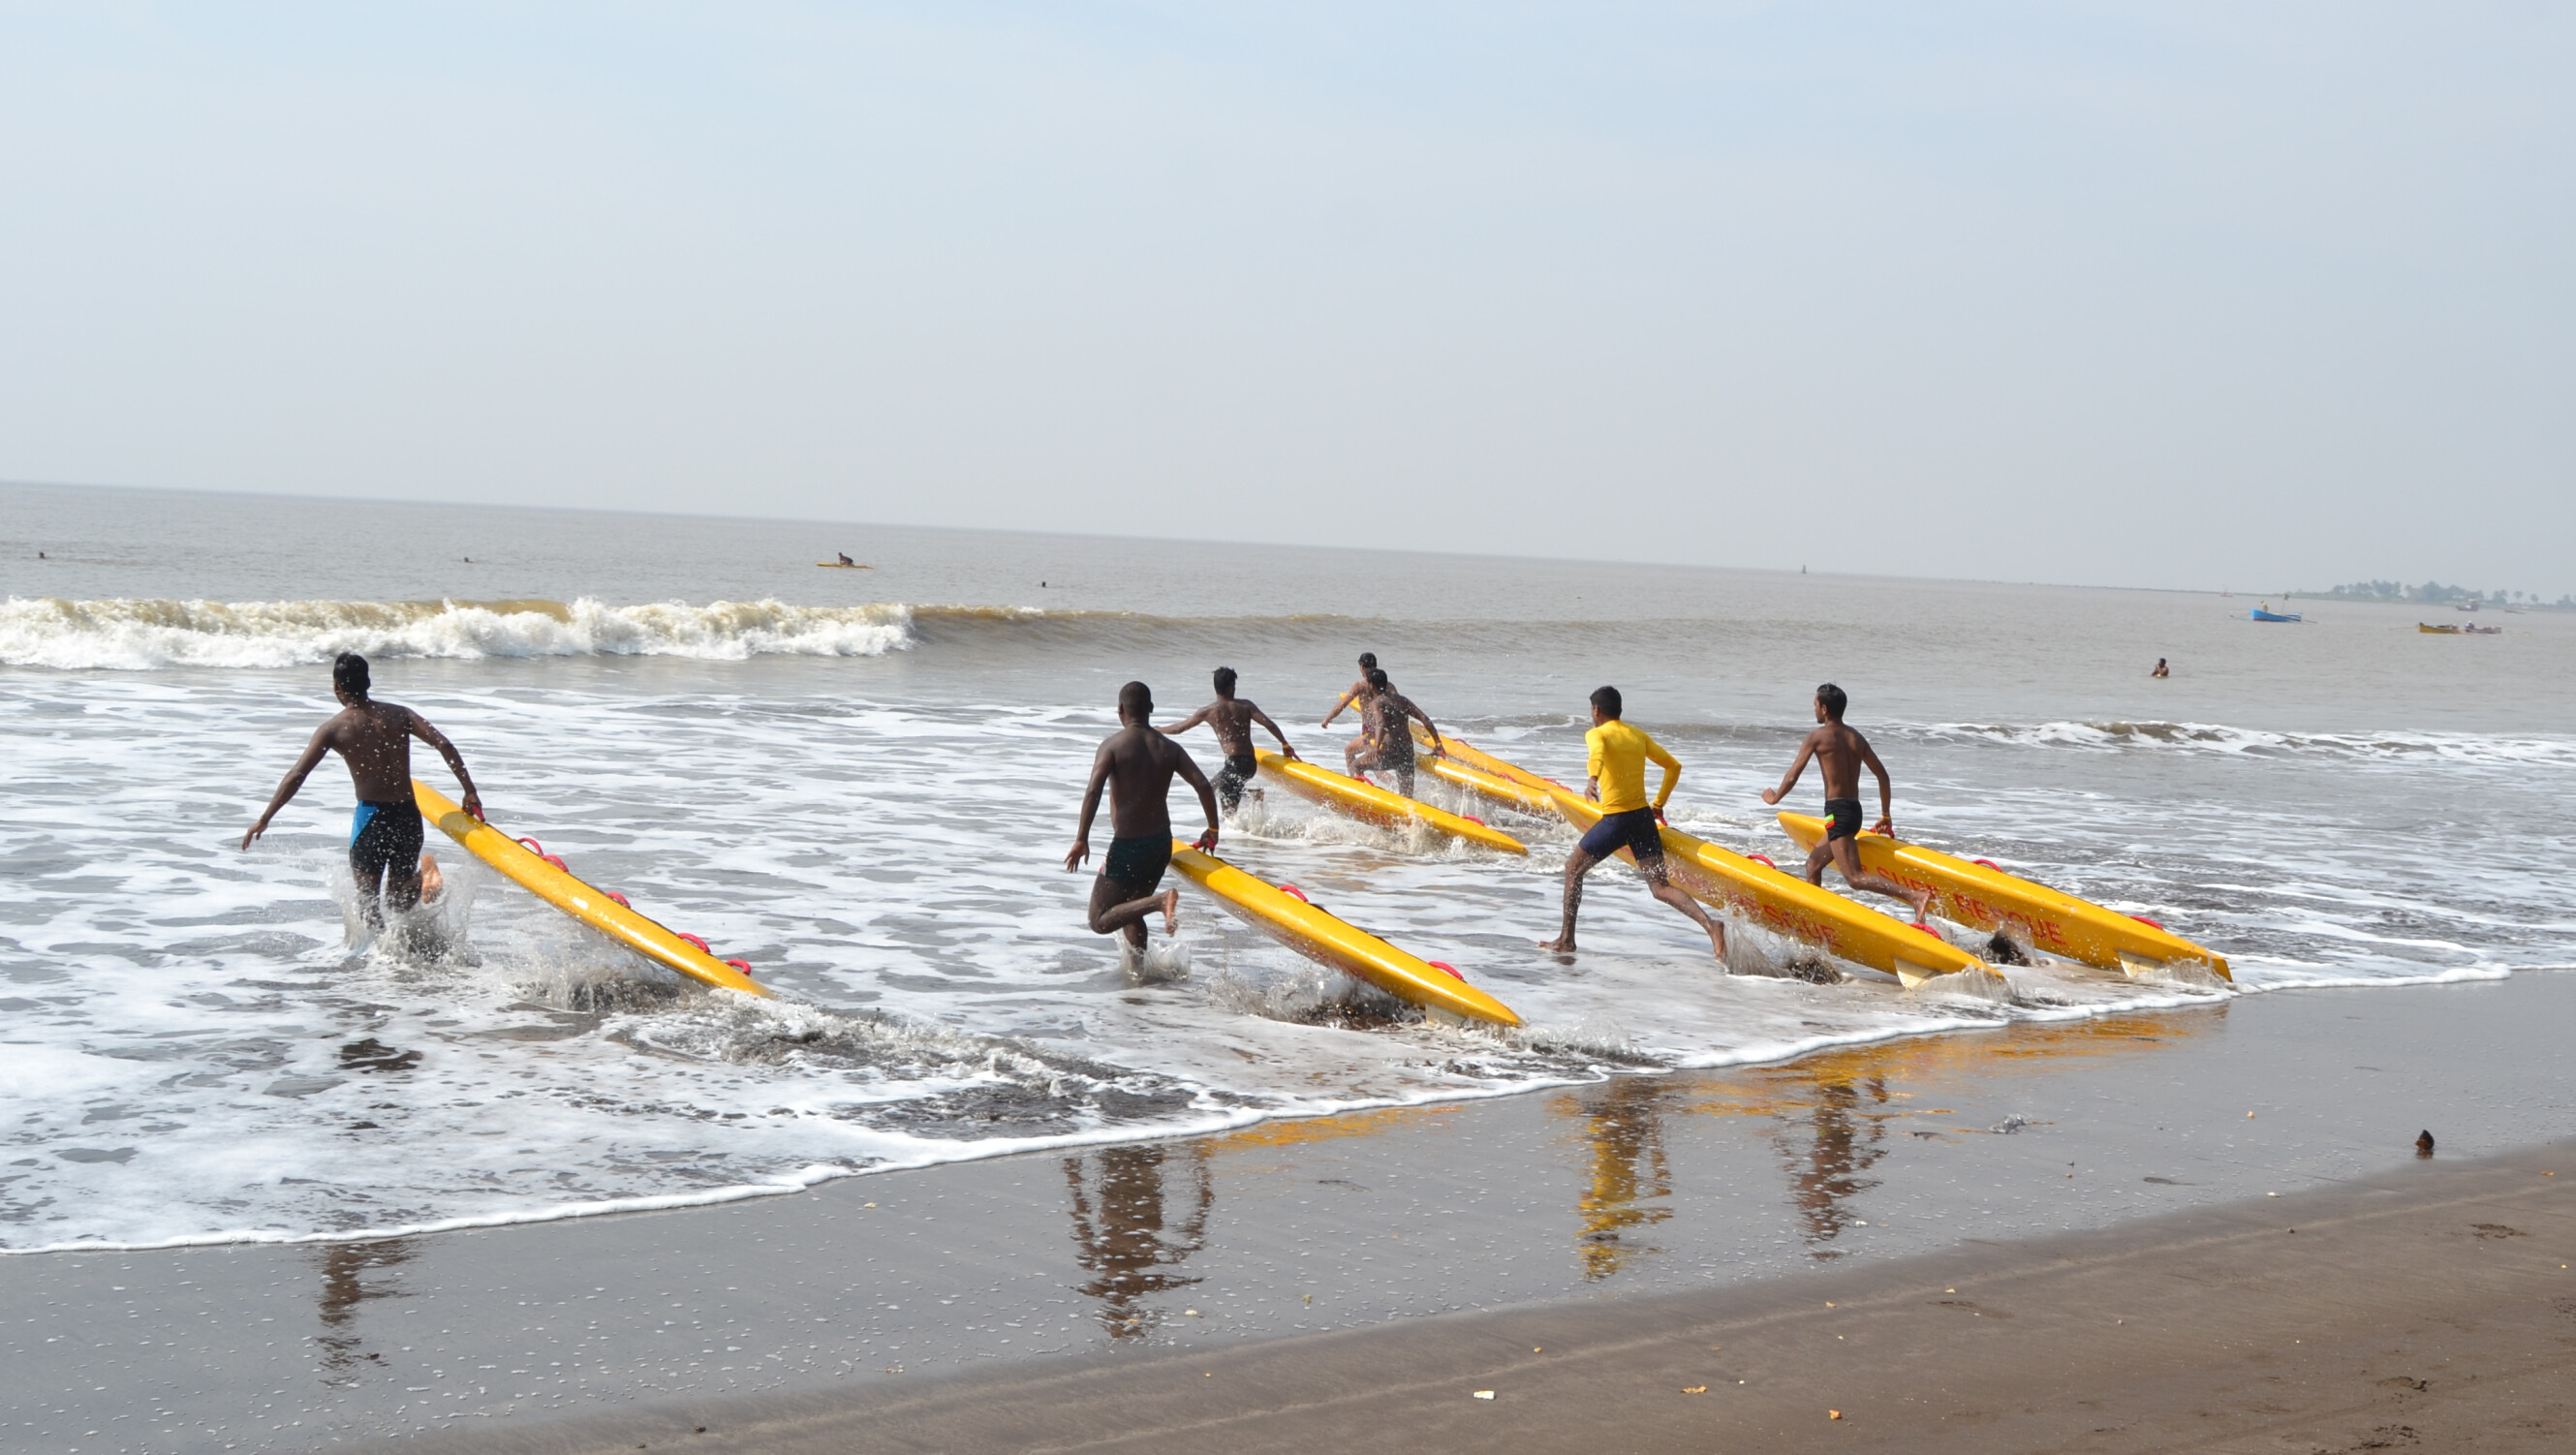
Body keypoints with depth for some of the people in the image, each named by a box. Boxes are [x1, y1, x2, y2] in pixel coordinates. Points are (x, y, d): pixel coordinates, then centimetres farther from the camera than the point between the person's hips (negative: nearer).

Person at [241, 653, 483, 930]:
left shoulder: (334, 729, -2)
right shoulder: (399, 714, 6)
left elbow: (297, 776, -7)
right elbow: (444, 745, -4)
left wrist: (264, 820, -1)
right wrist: (470, 792, -1)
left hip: (372, 816, -3)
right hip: (408, 815, 3)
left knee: (367, 899, 3)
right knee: (399, 901, 16)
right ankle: (422, 881, -19)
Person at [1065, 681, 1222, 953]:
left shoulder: (1113, 746, -10)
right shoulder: (1169, 748, 4)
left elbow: (1093, 791, -22)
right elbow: (1203, 785, -3)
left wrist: (1082, 839, -19)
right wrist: (1213, 830, 8)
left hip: (1127, 847, -6)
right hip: (1161, 844, 6)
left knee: (1100, 921, -2)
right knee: (1129, 910, 26)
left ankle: (1160, 900, -22)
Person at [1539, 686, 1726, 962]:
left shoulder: (1597, 734, -3)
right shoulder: (1639, 736, 14)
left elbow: (1597, 752, -28)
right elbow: (1674, 766, 18)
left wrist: (1592, 778, -47)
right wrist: (1659, 803, 26)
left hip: (1615, 820, -5)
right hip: (1644, 817, 5)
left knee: (1574, 868, 16)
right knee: (1660, 887, 2)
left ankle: (1566, 940, 17)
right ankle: (1710, 925, -21)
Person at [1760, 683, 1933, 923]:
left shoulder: (1818, 736, -5)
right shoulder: (1856, 738, 14)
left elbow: (1793, 775, -4)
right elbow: (1883, 776, 15)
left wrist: (1774, 797, 15)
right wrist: (1886, 816, 23)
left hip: (1837, 811, -9)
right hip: (1855, 811, 9)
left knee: (1856, 878, -18)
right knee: (1813, 864, 24)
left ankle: (1915, 896, -33)